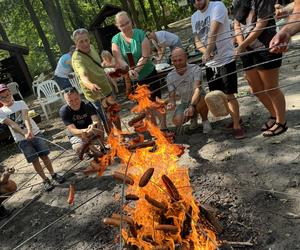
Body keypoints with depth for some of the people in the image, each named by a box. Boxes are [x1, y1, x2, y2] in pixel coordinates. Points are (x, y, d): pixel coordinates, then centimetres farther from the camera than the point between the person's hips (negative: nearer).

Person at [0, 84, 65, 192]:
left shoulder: (20, 103, 1)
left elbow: (25, 117, -16)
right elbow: (12, 124, -15)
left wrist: (30, 130, -34)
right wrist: (25, 134, -32)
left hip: (35, 133, 0)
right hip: (22, 139, 0)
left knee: (44, 155, 5)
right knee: (35, 160, 4)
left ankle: (53, 174, 24)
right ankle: (45, 180, 17)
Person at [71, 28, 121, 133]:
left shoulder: (91, 47, -1)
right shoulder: (77, 58, -27)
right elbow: (83, 75, -48)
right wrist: (90, 85, -68)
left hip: (106, 88, 9)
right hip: (96, 94, -8)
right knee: (107, 121, 0)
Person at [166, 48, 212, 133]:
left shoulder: (195, 69, -23)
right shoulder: (170, 76, -12)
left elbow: (197, 88, -35)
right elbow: (172, 96, -11)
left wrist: (192, 106, -51)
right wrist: (171, 103, -36)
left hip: (198, 100, -3)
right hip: (185, 103, 3)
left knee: (201, 102, -39)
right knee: (177, 121, -24)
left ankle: (205, 121, -4)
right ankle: (194, 115, 13)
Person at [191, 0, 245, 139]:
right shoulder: (194, 17, 10)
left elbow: (213, 33, -24)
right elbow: (197, 40, 4)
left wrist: (207, 53, -33)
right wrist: (205, 52, -17)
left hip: (225, 59, -7)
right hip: (210, 63, 7)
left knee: (229, 94, -5)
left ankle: (237, 125, 7)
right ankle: (235, 119, 31)